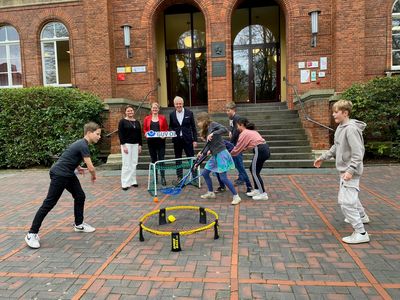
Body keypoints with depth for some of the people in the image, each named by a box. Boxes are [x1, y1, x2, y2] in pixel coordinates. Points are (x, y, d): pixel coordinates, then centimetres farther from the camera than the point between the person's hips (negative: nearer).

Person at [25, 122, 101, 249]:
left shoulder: (82, 143, 10)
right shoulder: (83, 145, -21)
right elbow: (91, 168, -21)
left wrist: (77, 167, 22)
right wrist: (94, 176, 0)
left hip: (68, 174, 10)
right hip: (59, 175, -10)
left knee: (80, 196, 12)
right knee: (49, 203, -5)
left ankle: (79, 224, 26)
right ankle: (32, 234, 5)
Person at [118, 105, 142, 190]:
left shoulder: (137, 122, 12)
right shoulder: (122, 121, -2)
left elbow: (139, 134, 15)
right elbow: (120, 134, -8)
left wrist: (140, 145, 10)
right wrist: (123, 145, -15)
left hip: (135, 145, 5)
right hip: (126, 144, -5)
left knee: (134, 164, 6)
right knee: (126, 164, -5)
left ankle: (133, 181, 15)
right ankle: (125, 183, 0)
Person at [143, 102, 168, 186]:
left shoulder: (162, 118, 5)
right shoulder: (147, 118, 7)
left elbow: (166, 129, 7)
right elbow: (144, 129, 10)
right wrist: (146, 134, -10)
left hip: (160, 141, -1)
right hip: (151, 141, 2)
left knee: (161, 159, -4)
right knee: (153, 160, 9)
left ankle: (163, 178, 2)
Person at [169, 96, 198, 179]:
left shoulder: (189, 113, 0)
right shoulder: (172, 114, 5)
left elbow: (193, 127, 1)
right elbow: (170, 126, 13)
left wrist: (195, 140, -3)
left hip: (188, 140, -2)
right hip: (177, 140, 2)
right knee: (178, 160, 9)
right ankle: (179, 177, 19)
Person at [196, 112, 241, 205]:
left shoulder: (213, 124, -10)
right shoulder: (206, 130, 13)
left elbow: (225, 129, -25)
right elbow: (209, 145, 10)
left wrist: (213, 133, -30)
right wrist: (202, 153, -1)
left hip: (221, 154, -9)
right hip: (215, 155, 9)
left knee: (223, 177, -8)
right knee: (204, 173, 14)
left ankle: (236, 196, 4)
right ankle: (211, 193, 30)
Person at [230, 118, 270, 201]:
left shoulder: (244, 133, -5)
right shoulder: (251, 131, 24)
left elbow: (238, 147, 0)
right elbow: (244, 146, 24)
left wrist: (230, 154, 15)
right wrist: (234, 152, 22)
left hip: (260, 151, -10)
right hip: (265, 149, 10)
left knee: (255, 172, -1)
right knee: (253, 170, 19)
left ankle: (263, 194, 1)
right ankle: (256, 190, 25)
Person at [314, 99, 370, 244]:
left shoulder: (351, 129, -22)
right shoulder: (340, 127, 7)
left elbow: (358, 153, -26)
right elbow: (336, 147, 18)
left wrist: (351, 170, -31)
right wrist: (323, 157, 18)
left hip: (350, 171, -10)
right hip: (344, 170, 10)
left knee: (345, 201, -11)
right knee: (350, 195, 27)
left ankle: (361, 233, -2)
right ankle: (362, 216, 50)